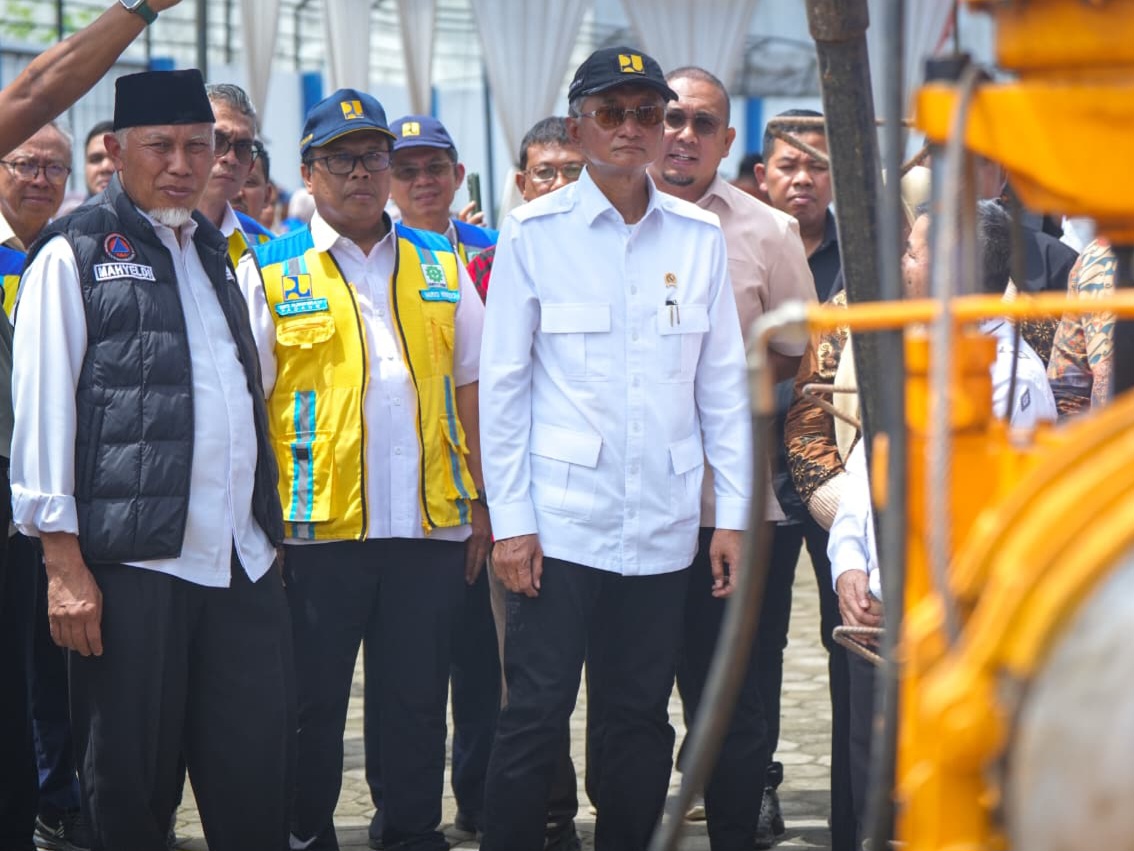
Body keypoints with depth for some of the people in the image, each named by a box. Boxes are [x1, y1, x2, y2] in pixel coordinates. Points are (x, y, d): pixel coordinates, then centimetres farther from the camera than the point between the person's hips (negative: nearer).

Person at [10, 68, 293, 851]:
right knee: (130, 786, 1)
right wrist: (65, 565, -12)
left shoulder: (221, 256, 19)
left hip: (243, 563, 6)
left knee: (257, 782, 4)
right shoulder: (74, 257, -1)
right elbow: (42, 412, -6)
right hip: (133, 563, -5)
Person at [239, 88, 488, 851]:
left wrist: (482, 503, 9)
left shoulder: (440, 265, 12)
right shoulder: (271, 272, 2)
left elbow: (471, 388, 14)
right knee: (313, 702, 5)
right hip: (317, 528, -2)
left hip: (432, 527, 3)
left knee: (419, 699, 7)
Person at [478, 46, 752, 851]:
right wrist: (510, 519, -6)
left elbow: (723, 383, 9)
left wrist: (734, 513, 5)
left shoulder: (699, 236, 6)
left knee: (641, 718, 8)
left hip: (663, 524, 3)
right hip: (561, 520, -3)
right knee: (536, 716, -3)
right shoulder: (535, 232, -2)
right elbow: (504, 383, -1)